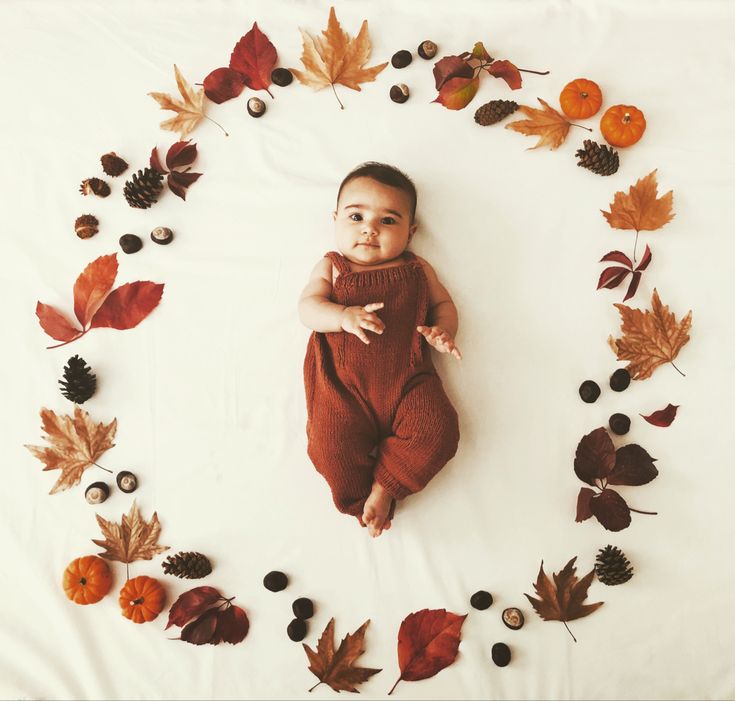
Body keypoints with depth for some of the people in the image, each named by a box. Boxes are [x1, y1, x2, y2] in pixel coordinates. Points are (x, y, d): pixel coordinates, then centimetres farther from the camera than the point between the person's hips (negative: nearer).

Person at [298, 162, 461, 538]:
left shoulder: (416, 269, 16)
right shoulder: (331, 267, 12)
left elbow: (443, 302, 21)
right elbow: (308, 307, -1)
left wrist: (442, 331, -3)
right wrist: (345, 316, -22)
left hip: (407, 380, 2)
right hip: (343, 386, -1)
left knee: (438, 429, -19)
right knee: (331, 444, -21)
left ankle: (384, 485, -2)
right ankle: (364, 500, 4)